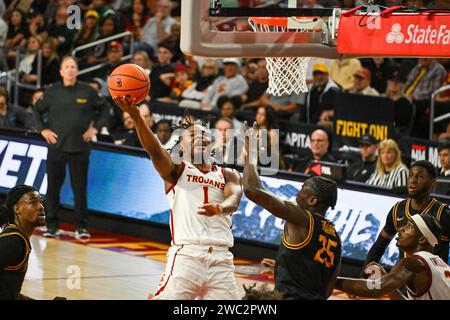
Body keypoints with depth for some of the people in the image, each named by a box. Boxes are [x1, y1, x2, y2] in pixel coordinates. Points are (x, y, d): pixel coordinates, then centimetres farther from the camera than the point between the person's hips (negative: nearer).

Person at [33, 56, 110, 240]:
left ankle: (81, 227, 4)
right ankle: (52, 226, 11)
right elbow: (37, 110, 15)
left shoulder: (87, 92, 0)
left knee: (80, 188, -1)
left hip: (80, 148, -1)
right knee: (53, 188, 3)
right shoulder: (52, 92, 3)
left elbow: (103, 109, 12)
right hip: (56, 147, 1)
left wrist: (95, 128, 3)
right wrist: (43, 129, 4)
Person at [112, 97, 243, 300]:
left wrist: (219, 208, -30)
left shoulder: (228, 175, 18)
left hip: (221, 260, 3)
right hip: (186, 255, -3)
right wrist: (135, 116, -27)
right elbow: (154, 150, -9)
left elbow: (234, 200, -4)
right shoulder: (177, 171, 10)